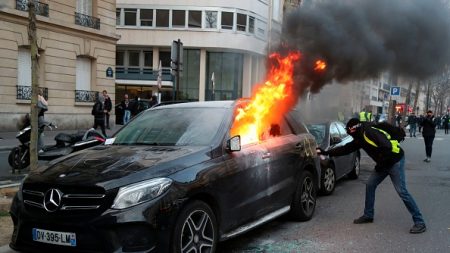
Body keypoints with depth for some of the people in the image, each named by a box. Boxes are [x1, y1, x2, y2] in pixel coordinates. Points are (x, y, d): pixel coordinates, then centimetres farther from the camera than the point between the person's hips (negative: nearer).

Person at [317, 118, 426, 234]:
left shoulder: (369, 132, -21)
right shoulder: (360, 139, 8)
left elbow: (387, 147, -30)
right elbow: (346, 149, 14)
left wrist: (380, 164, -18)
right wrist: (326, 152, 12)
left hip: (395, 161, -10)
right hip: (384, 163, 10)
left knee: (402, 191, -12)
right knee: (370, 185, 10)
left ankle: (419, 222, -6)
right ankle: (368, 215, 22)